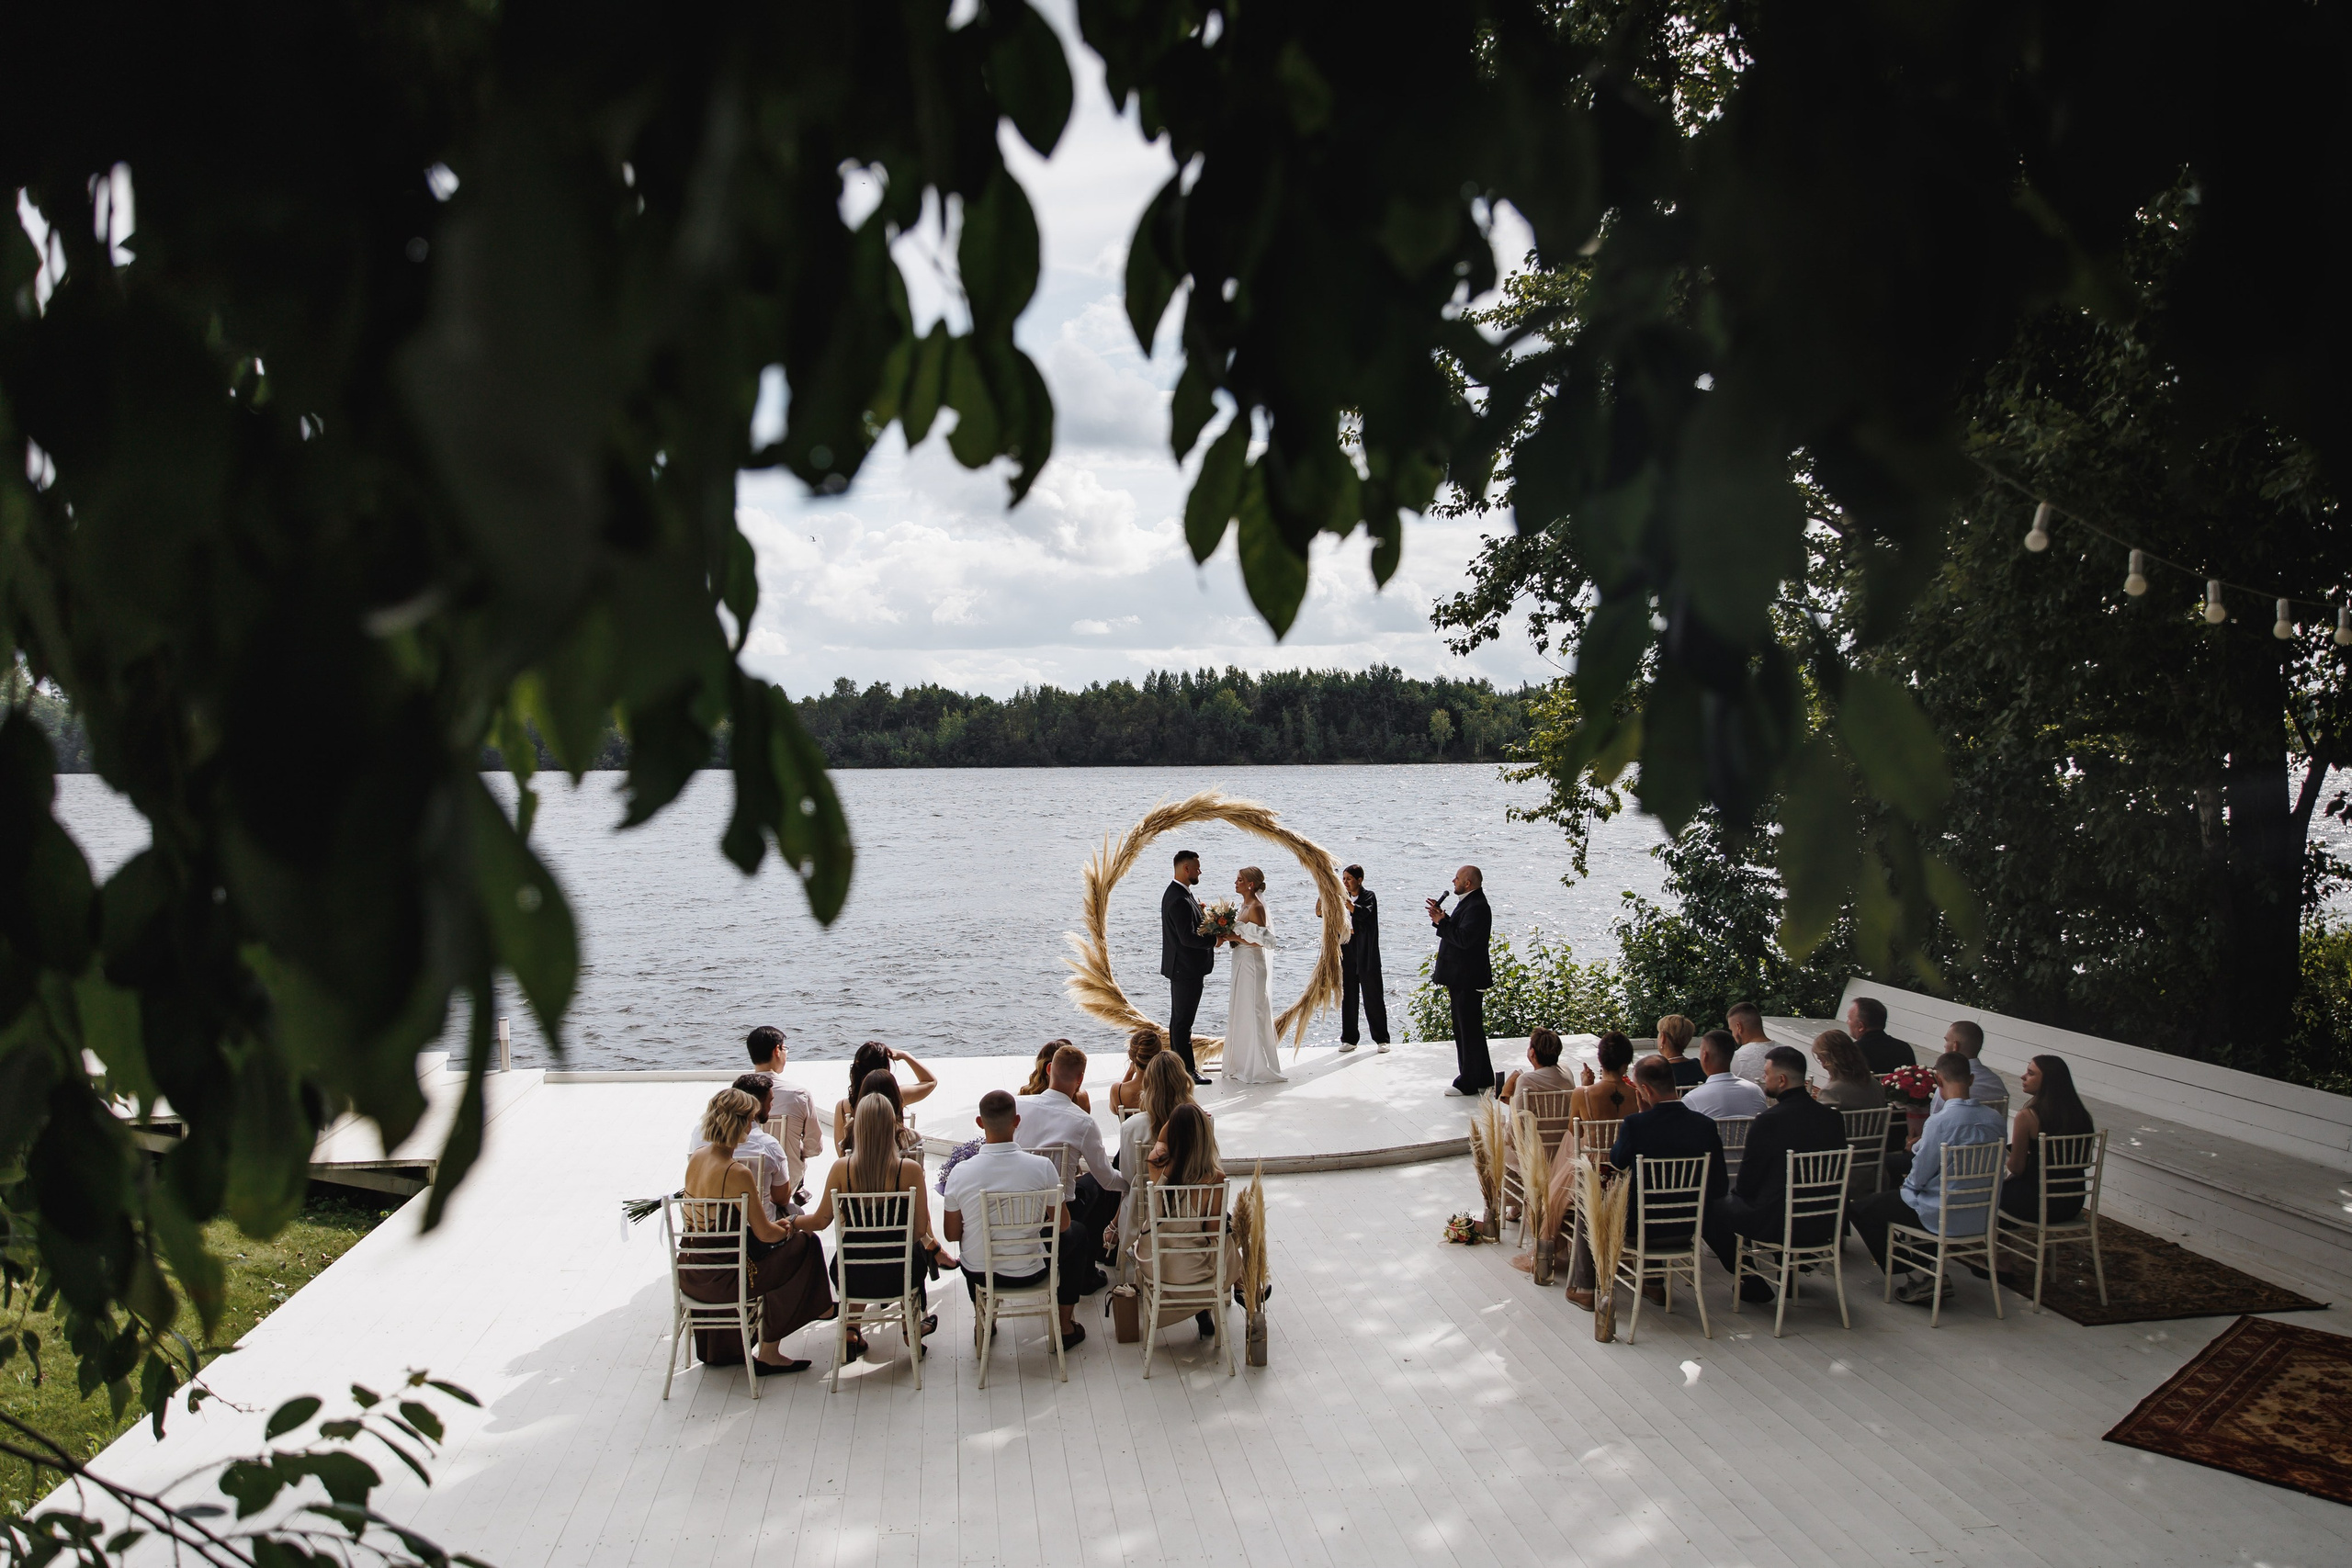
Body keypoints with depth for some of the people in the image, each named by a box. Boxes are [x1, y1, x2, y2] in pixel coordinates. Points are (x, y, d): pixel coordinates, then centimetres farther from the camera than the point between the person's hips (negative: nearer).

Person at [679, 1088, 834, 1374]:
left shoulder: (696, 1157, 1)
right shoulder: (737, 1173, -23)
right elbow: (765, 1234, -15)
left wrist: (772, 1225, 14)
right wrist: (787, 1229, 7)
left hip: (690, 1274, 8)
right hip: (720, 1278, -8)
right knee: (803, 1245, 9)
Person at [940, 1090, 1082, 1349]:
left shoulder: (959, 1173, -18)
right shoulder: (1041, 1166, -21)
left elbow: (951, 1235, -4)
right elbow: (1063, 1223, -7)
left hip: (978, 1272, 2)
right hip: (1028, 1273, -2)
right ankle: (1066, 1328, 35)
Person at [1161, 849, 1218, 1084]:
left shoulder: (1175, 894, 10)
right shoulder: (1180, 901, -24)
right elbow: (1188, 937, -27)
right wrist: (1215, 938, -15)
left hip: (1180, 967, 11)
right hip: (1187, 968, -11)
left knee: (1179, 1020, 17)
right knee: (1183, 1021, -4)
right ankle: (1187, 1070, 0)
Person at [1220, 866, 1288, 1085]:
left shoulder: (1256, 907, -16)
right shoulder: (1242, 906, 12)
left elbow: (1261, 941, -20)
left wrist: (1235, 938, -19)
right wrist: (1228, 935, 4)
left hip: (1252, 963, -10)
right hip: (1241, 962, 10)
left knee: (1252, 1013, -4)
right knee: (1240, 1013, 13)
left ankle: (1257, 1067, 3)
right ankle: (1243, 1066, 21)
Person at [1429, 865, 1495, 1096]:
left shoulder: (1477, 907, -19)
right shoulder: (1469, 903, 15)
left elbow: (1463, 938, -28)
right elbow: (1456, 932, 18)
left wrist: (1441, 922, -18)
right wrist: (1441, 917, 5)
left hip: (1467, 979, -12)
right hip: (1461, 978, 12)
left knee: (1469, 1029, -5)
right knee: (1467, 1030, 16)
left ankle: (1469, 1083, 1)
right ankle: (1482, 1080, 24)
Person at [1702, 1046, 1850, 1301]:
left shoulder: (1770, 1120, -20)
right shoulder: (1833, 1118, -2)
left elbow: (1746, 1183, -12)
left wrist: (1736, 1190, 12)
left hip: (1778, 1224, -7)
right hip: (1823, 1225, 7)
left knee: (1709, 1208, 11)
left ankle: (1753, 1284, 15)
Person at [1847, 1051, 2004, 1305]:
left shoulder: (1941, 1121, -23)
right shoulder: (1994, 1120, -4)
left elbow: (1920, 1176, -16)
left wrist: (1908, 1185, 8)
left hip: (1944, 1217, -8)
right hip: (1981, 1216, 8)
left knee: (1860, 1209, 7)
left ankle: (1919, 1279, 11)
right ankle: (1931, 1273, 29)